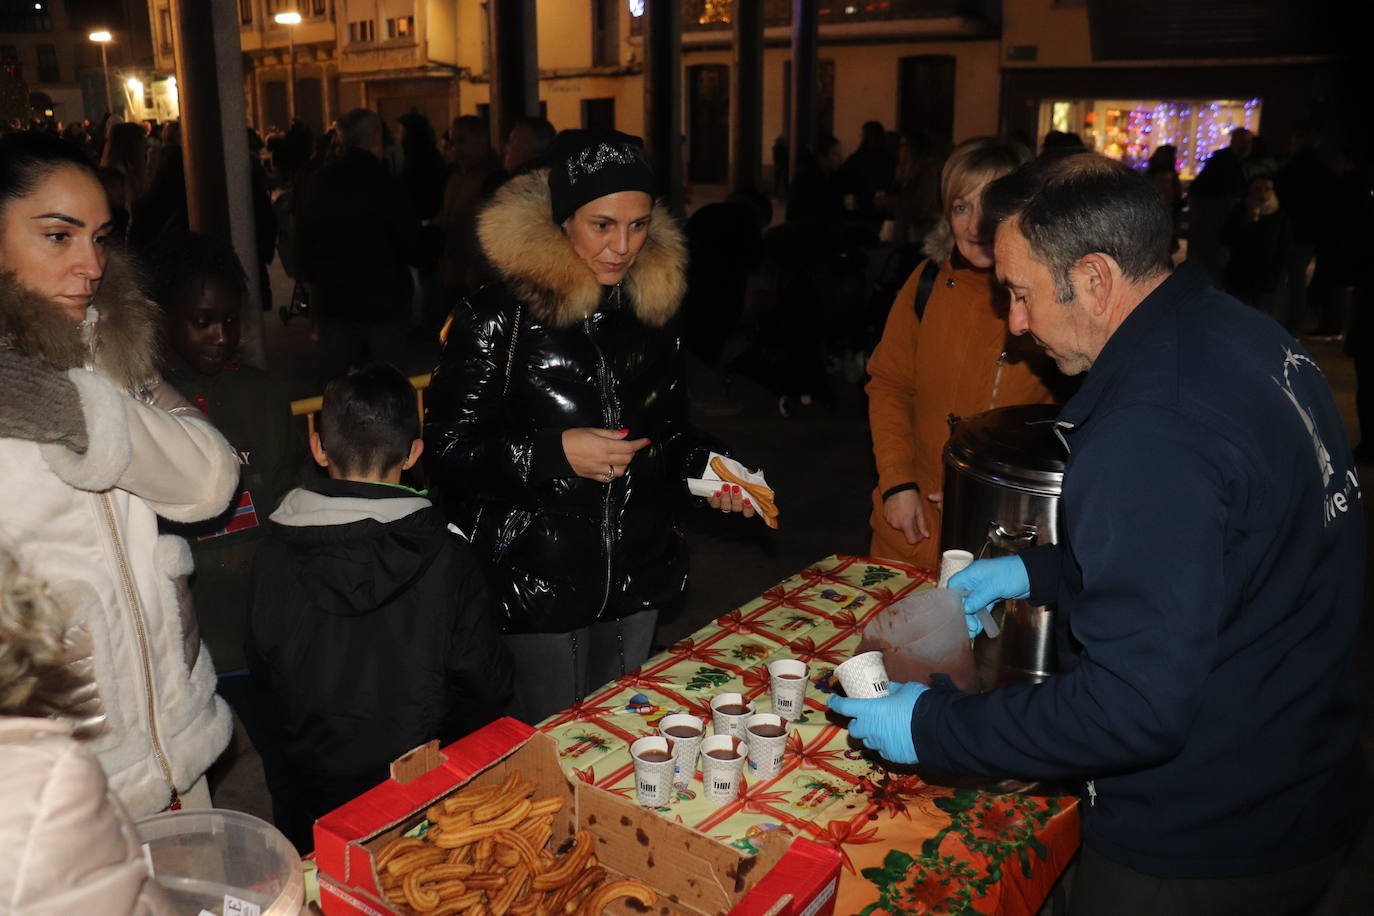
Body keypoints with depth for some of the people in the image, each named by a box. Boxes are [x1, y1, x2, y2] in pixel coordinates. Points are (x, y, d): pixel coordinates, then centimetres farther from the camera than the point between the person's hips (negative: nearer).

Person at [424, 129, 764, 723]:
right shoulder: (498, 316, -12)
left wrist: (706, 470, -2)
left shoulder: (653, 308, 6)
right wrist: (554, 452, -23)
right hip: (535, 581, -5)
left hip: (636, 579, 5)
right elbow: (447, 448, -12)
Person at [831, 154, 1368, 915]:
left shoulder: (1151, 437, -32)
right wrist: (1038, 572, 9)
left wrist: (930, 728, -21)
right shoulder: (1240, 334, -1)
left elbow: (1132, 709, -31)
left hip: (1206, 854, -9)